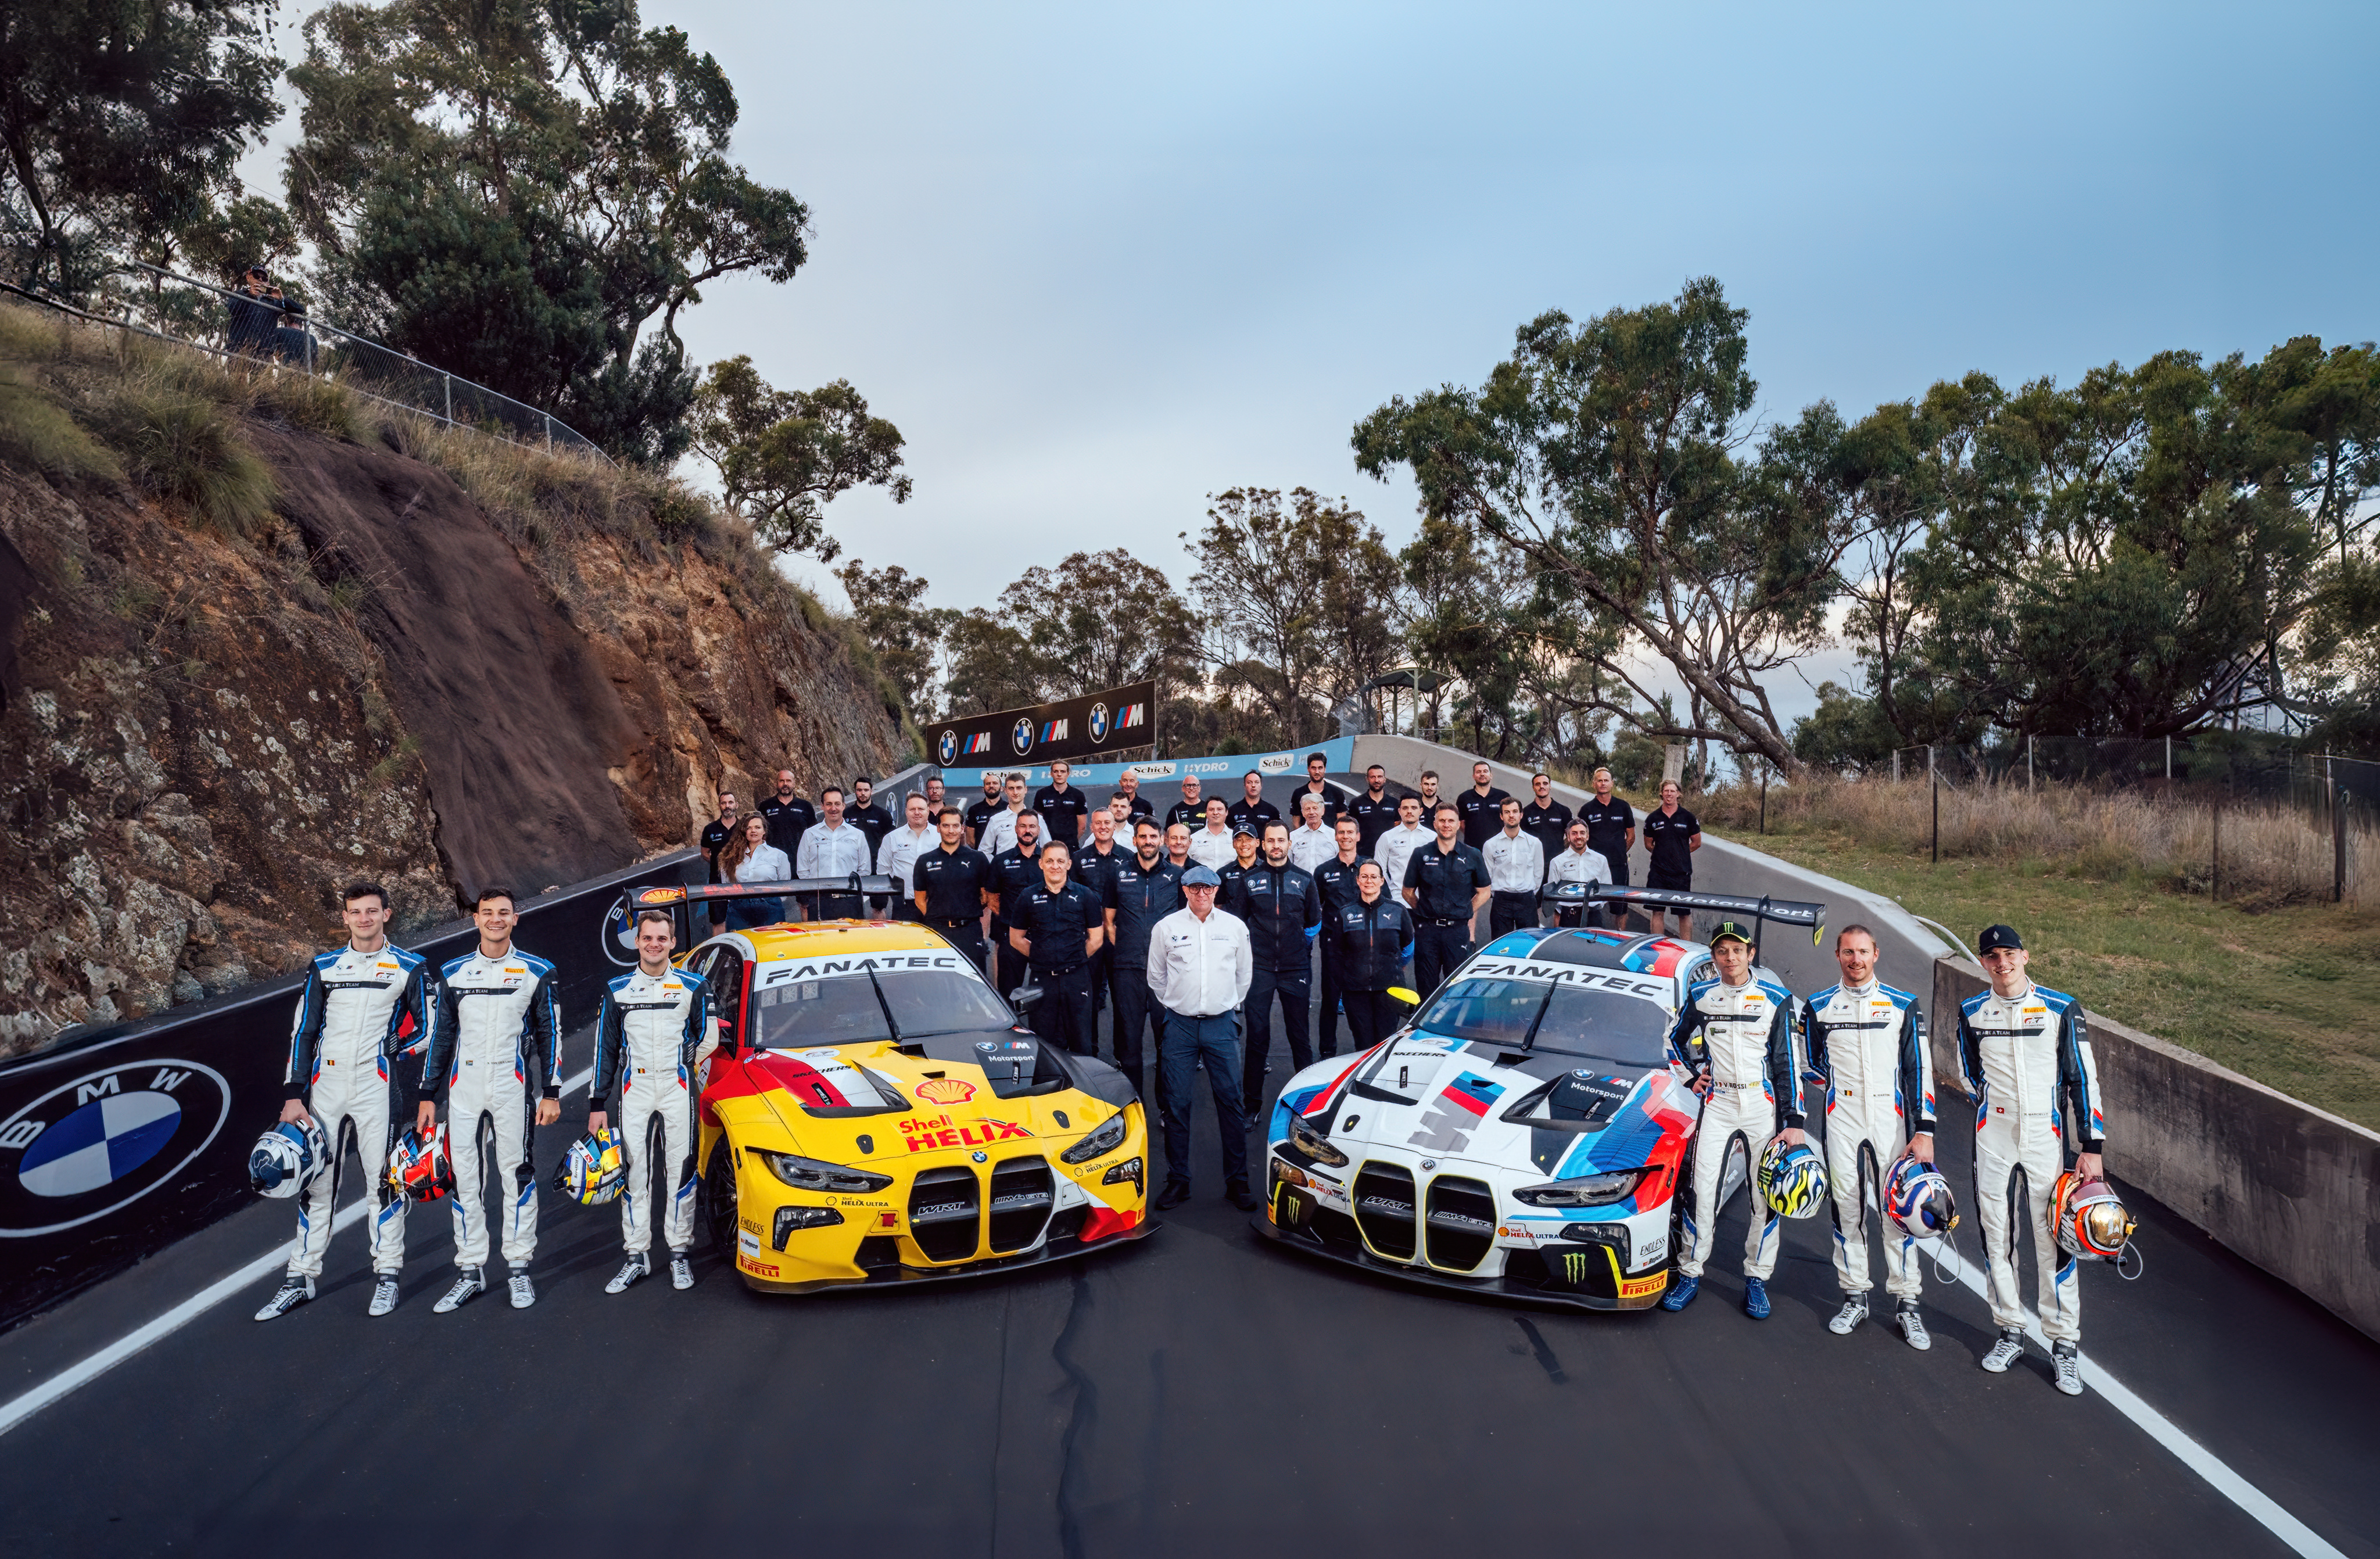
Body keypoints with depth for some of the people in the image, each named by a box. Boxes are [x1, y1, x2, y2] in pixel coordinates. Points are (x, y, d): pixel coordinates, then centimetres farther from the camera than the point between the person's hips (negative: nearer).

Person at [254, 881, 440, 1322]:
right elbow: (303, 1031, 10)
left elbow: (425, 1030, 6)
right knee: (315, 1182, 8)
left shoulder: (410, 967, 2)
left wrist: (382, 1055, -4)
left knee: (383, 1181, 0)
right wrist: (295, 1094, 4)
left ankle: (387, 1276, 10)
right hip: (325, 1087, 3)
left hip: (377, 1088, -3)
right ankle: (301, 1280, 18)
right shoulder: (323, 967, 11)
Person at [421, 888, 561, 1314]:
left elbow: (550, 1034, 2)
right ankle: (471, 1273, 14)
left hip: (513, 1086, -2)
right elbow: (441, 1036, 11)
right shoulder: (453, 973, 8)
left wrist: (551, 1093, -3)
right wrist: (427, 1096, 8)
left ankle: (520, 1268, 9)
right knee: (465, 1179, 5)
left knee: (517, 1175, 0)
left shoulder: (537, 972, 1)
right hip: (464, 1087, 3)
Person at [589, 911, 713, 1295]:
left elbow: (706, 1039, 12)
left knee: (681, 1170, 1)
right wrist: (597, 1102, 5)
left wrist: (697, 1070, 3)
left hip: (678, 1089, -1)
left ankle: (680, 1253, 9)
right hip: (634, 1089, 1)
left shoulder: (692, 988, 4)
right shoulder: (617, 990, 6)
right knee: (634, 1172, 3)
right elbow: (606, 1048, 8)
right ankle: (637, 1256, 11)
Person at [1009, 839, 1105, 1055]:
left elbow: (1096, 938, 7)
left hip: (1076, 978, -1)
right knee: (1045, 1043, 6)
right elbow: (1016, 939, 10)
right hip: (1042, 978, 1)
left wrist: (1075, 959, 2)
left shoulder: (1085, 896, 5)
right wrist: (1041, 956, 3)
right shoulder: (1028, 897, 6)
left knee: (1081, 1041, 2)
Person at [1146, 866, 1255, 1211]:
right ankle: (1177, 1181, 12)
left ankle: (1237, 1181, 10)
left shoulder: (1234, 926, 6)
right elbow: (1156, 977, 14)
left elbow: (1245, 974, 17)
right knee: (1177, 1104, 1)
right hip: (1180, 1026, 0)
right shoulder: (1166, 928, 3)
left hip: (1222, 1025, 0)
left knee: (1231, 1102, 0)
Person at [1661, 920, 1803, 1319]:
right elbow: (1676, 1038, 21)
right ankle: (1690, 1274, 10)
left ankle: (1757, 1278, 16)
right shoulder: (1701, 996, 4)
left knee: (1765, 1196, 3)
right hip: (1717, 1103, 1)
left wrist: (1793, 1121, -5)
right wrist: (1692, 1075, 9)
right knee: (1702, 1189, -2)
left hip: (1763, 1106, -1)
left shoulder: (1775, 1000, -1)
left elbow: (1788, 1063, -1)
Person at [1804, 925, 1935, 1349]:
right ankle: (1854, 1296, 17)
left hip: (1891, 1119, -1)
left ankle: (1906, 1302, 9)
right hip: (1841, 1120, 1)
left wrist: (1924, 1131, -5)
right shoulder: (1819, 1007, 4)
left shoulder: (1902, 1005, 2)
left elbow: (1919, 1070, 0)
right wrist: (1840, 1084, 6)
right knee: (1846, 1206, 5)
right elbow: (1812, 1061, 18)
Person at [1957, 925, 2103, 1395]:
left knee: (2054, 1240, -2)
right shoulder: (1972, 1012, 4)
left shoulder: (2062, 1009, -4)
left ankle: (2065, 1344, 8)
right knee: (1997, 1237, 8)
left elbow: (2083, 1079, -4)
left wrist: (2092, 1148, -7)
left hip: (2046, 1136, -2)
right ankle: (2010, 1333, 20)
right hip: (1993, 1138, 3)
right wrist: (1995, 1107, 12)